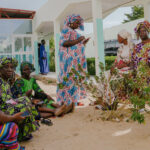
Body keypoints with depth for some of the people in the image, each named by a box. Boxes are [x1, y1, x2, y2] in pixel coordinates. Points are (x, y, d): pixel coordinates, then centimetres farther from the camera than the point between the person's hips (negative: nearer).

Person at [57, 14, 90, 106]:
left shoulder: (73, 32, 24)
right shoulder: (66, 30, -4)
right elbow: (63, 43, -18)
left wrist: (83, 43, 12)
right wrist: (77, 40, -17)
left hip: (76, 59, 10)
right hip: (70, 58, -10)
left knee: (75, 78, 7)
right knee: (69, 78, -10)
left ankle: (74, 100, 11)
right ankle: (66, 101, -6)